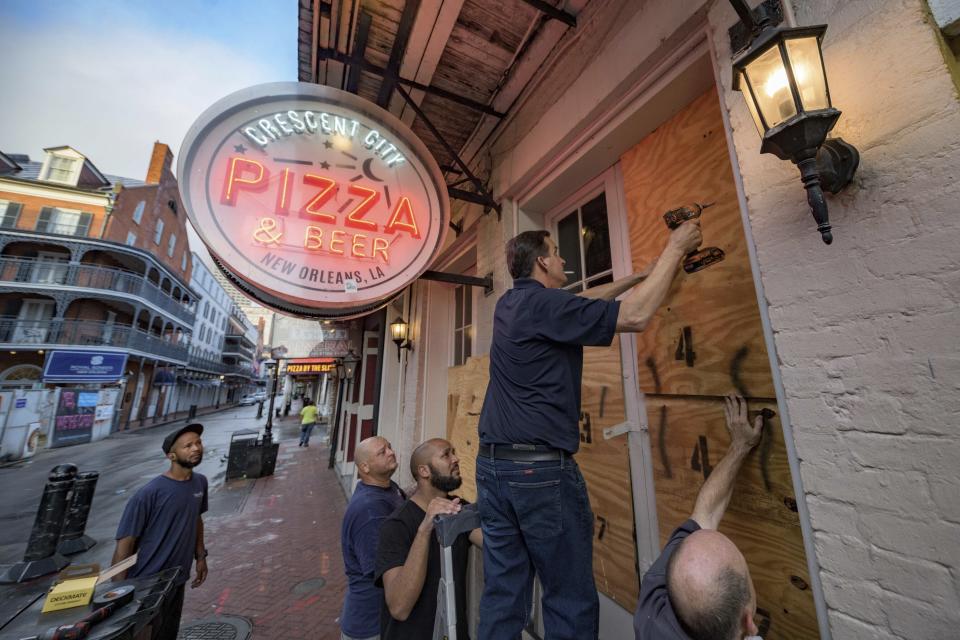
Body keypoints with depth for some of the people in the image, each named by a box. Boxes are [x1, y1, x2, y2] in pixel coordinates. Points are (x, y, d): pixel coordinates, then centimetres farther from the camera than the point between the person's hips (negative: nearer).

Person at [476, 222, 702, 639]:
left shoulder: (509, 305, 11)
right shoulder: (542, 304, -14)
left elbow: (578, 305, 23)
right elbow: (635, 316, -15)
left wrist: (637, 277, 28)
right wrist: (675, 249, 0)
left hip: (491, 464, 8)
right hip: (542, 469, -8)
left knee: (502, 596, 16)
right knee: (571, 603, 10)